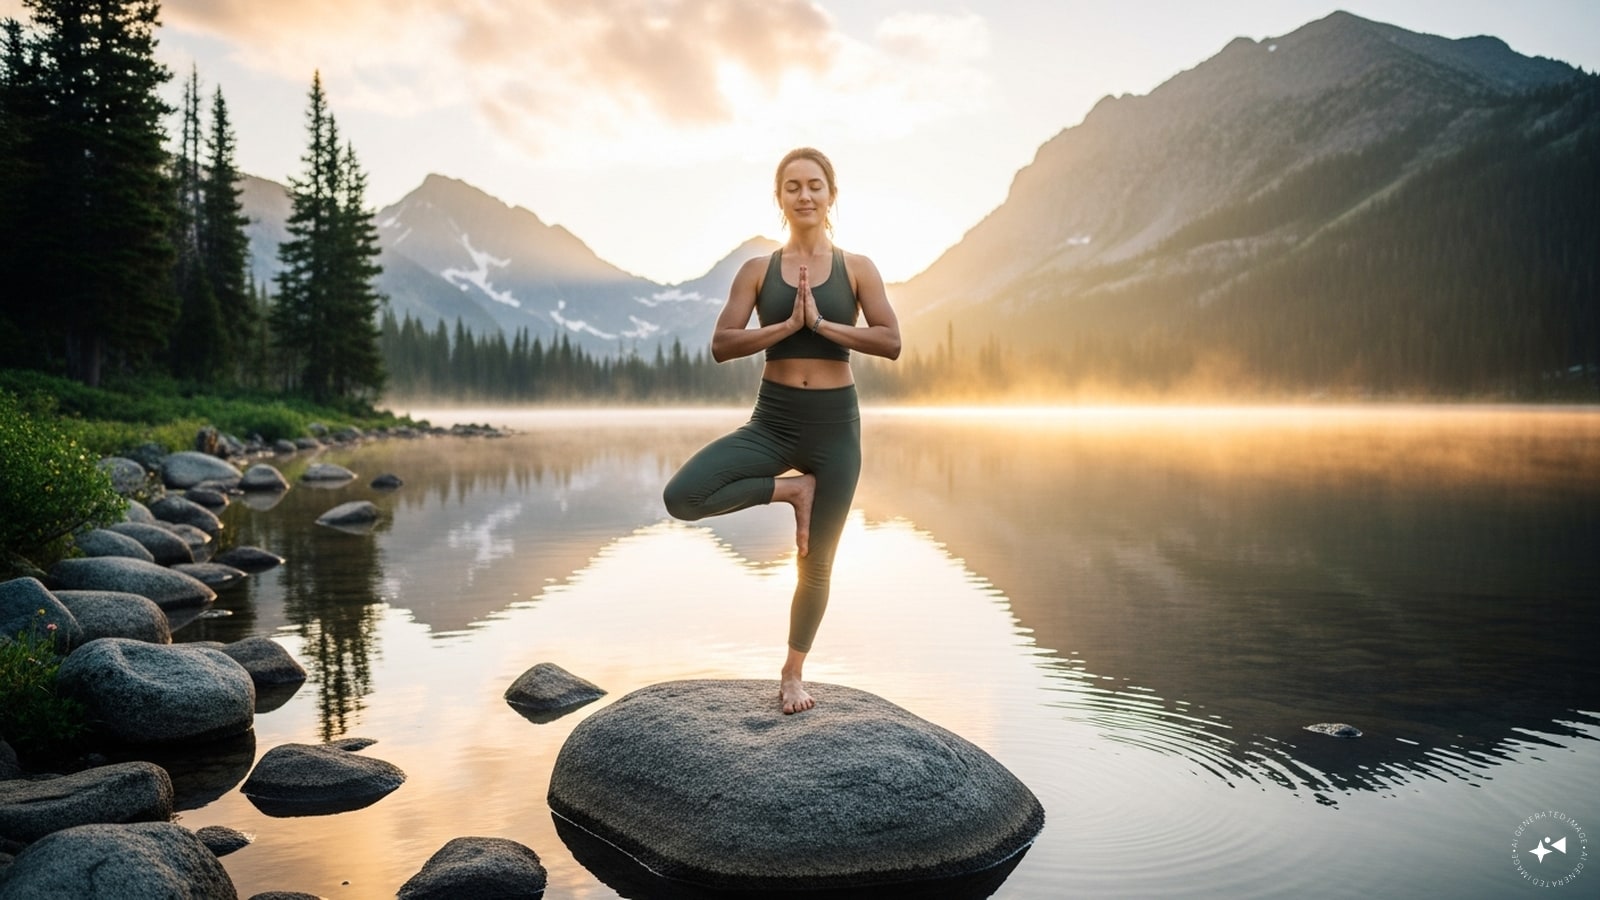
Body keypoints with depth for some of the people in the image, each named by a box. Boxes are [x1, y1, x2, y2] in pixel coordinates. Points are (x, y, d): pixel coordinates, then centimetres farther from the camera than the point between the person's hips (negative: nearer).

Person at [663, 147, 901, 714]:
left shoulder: (856, 269, 2)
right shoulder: (757, 271, 3)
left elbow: (891, 342, -8)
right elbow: (721, 346, -6)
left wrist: (820, 322, -15)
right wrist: (788, 323, -16)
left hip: (834, 422, 0)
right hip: (772, 420, 1)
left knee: (816, 564, 8)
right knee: (681, 497, -23)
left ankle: (793, 673, 32)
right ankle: (789, 489, 0)